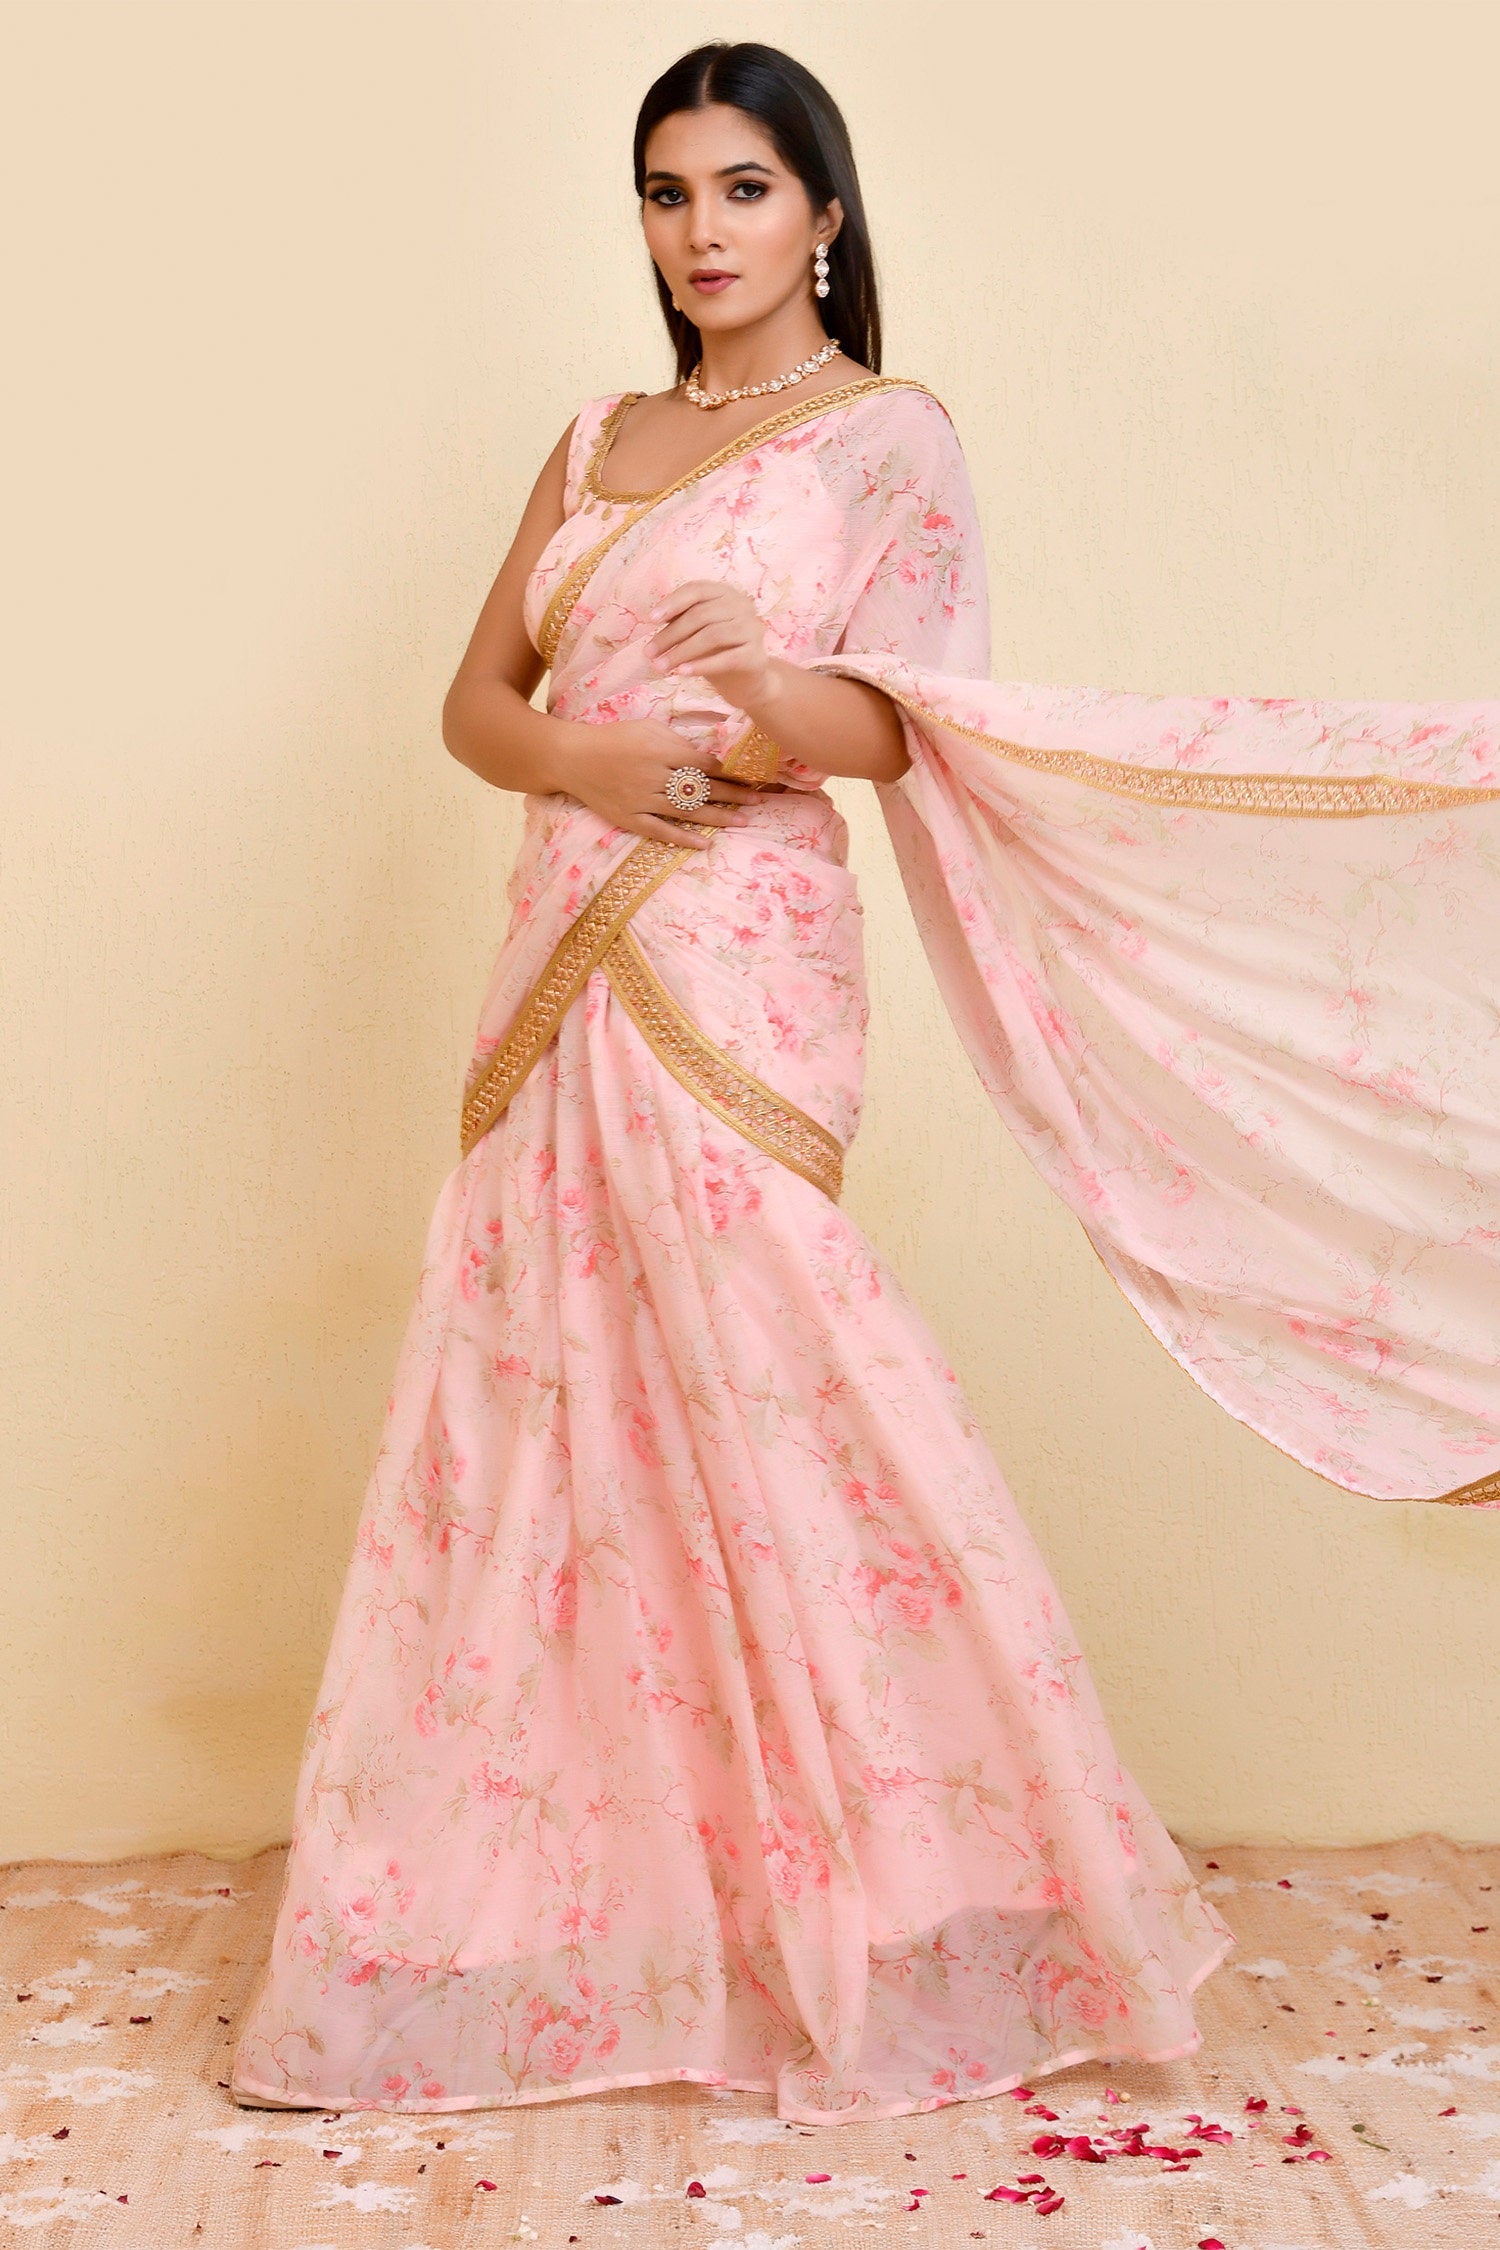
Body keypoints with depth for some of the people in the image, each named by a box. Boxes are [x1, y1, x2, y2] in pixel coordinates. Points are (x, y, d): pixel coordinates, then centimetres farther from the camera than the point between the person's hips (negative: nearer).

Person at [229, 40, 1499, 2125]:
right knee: (542, 1404, 6)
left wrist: (777, 709, -29)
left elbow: (900, 725, -8)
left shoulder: (889, 436, 2)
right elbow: (478, 694, 12)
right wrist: (590, 759, -9)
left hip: (734, 970, -6)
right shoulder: (599, 441, 19)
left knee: (753, 1402, -7)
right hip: (565, 961, 6)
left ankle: (891, 1931, 8)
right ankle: (533, 1914, 18)